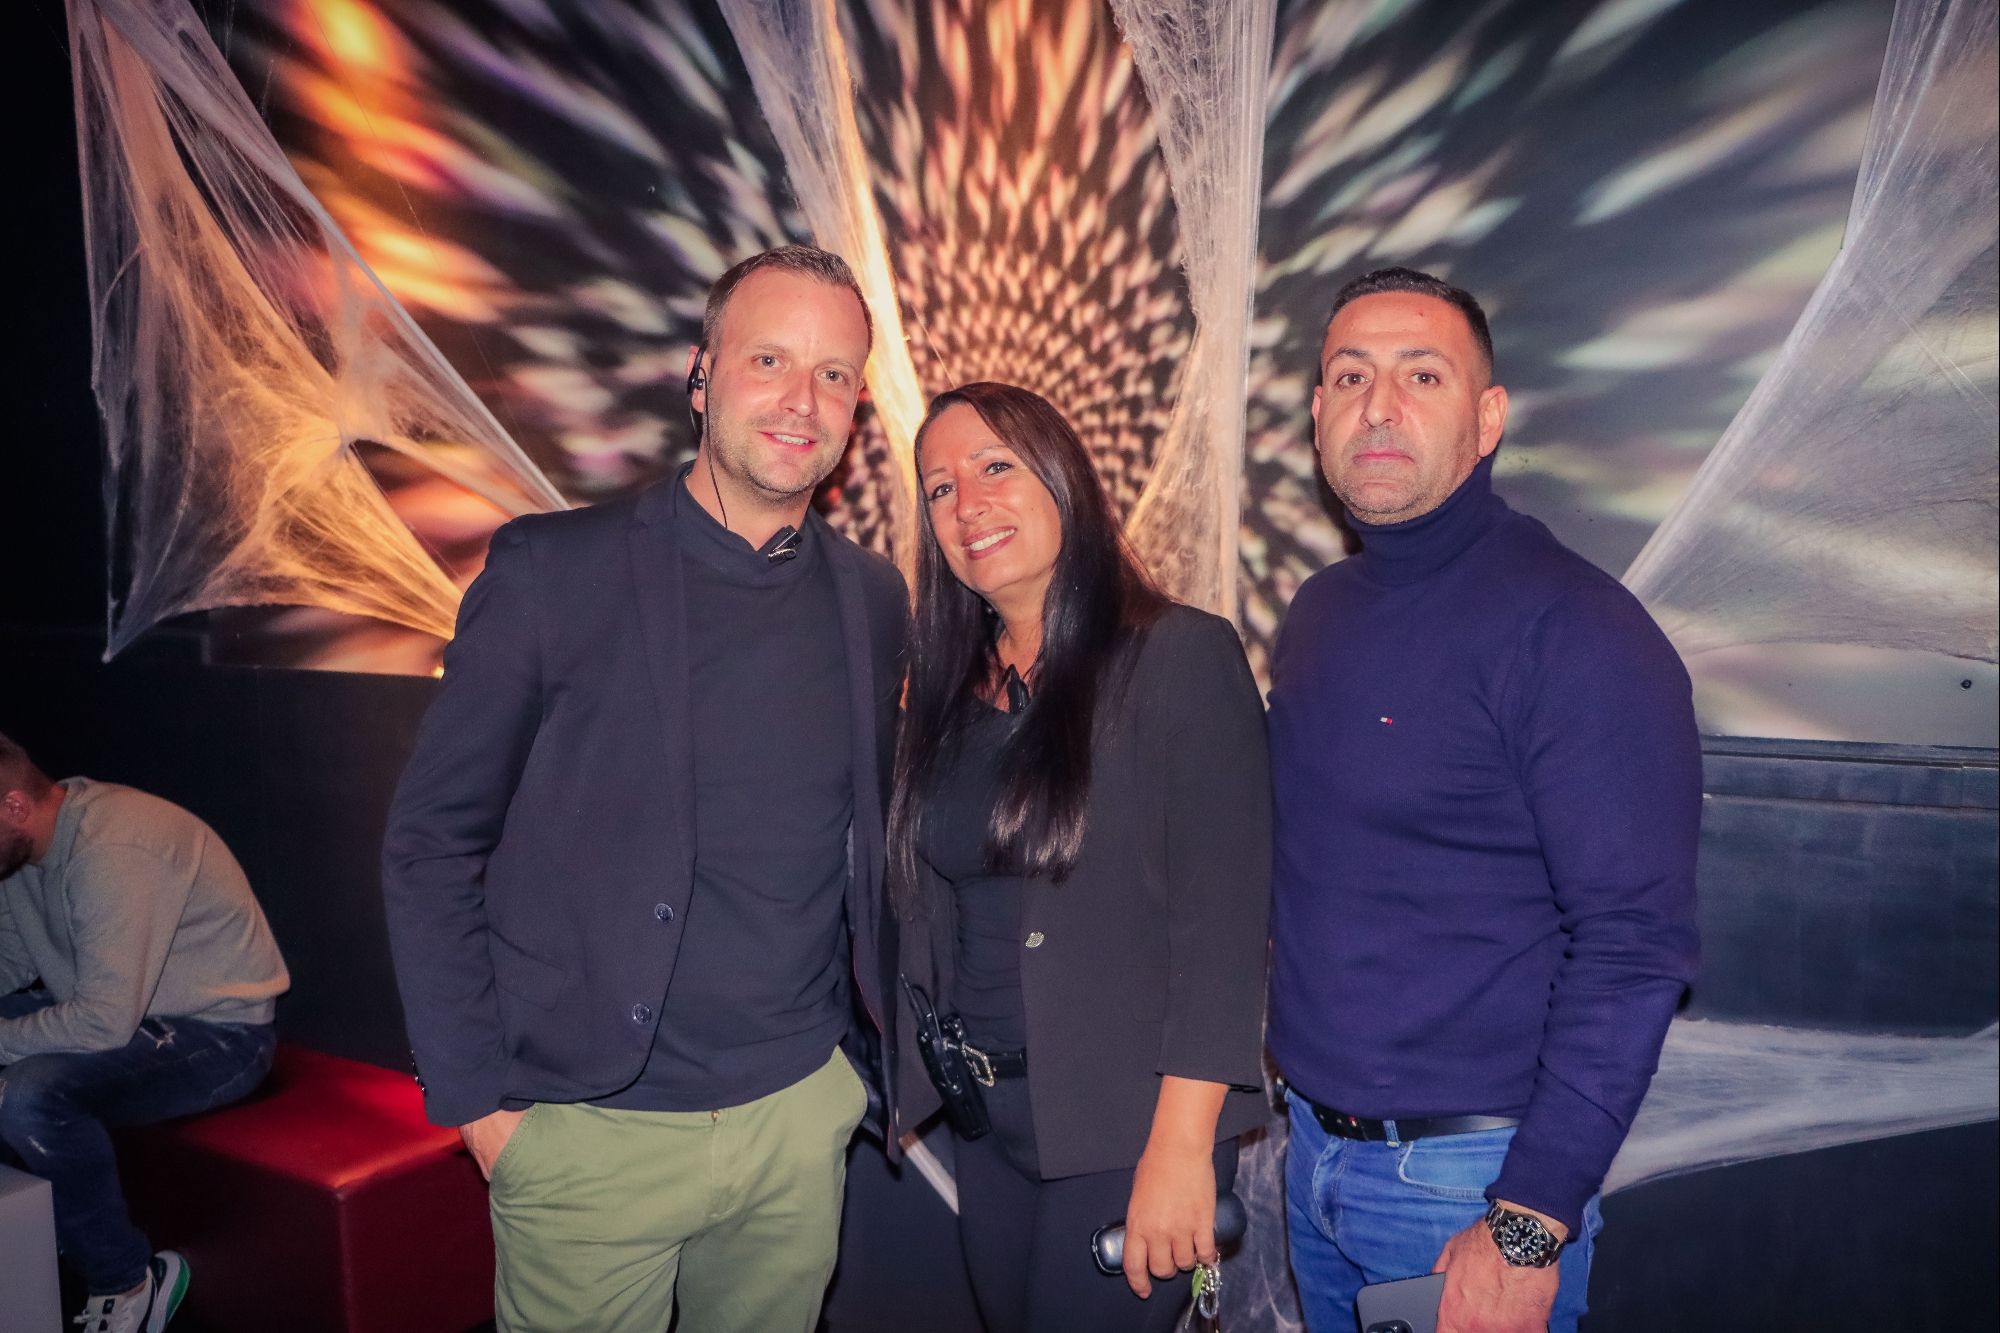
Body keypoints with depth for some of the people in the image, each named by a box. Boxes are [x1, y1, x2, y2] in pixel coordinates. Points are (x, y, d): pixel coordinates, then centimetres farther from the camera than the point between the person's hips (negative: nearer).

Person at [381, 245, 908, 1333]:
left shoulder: (874, 600, 2)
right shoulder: (551, 570, -9)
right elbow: (430, 847, -5)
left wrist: (887, 1049, 7)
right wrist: (477, 1099, -7)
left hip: (801, 1115, 3)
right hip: (588, 1134, -3)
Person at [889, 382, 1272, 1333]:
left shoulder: (1181, 657, -13)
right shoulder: (950, 689, 6)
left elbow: (1221, 918, -17)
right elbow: (931, 914, 10)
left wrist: (1181, 1145, -20)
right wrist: (924, 1077, 4)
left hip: (1125, 1126, -6)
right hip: (987, 1119, 6)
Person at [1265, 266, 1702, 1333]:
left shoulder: (1572, 627, -18)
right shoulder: (1320, 611, 4)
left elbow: (1634, 946, -21)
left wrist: (1530, 1230, -21)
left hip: (1476, 1179, -6)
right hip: (1315, 1149, 7)